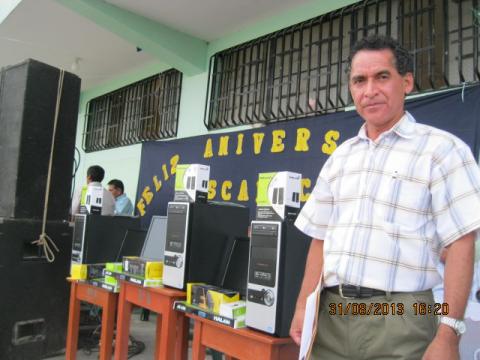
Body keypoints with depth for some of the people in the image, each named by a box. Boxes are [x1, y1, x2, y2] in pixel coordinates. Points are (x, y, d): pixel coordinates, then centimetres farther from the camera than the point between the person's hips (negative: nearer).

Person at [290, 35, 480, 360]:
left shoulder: (441, 149, -4)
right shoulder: (340, 157, 11)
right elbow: (321, 238, 12)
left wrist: (448, 333, -14)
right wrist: (304, 307, 6)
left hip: (397, 320, -4)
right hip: (330, 314, 5)